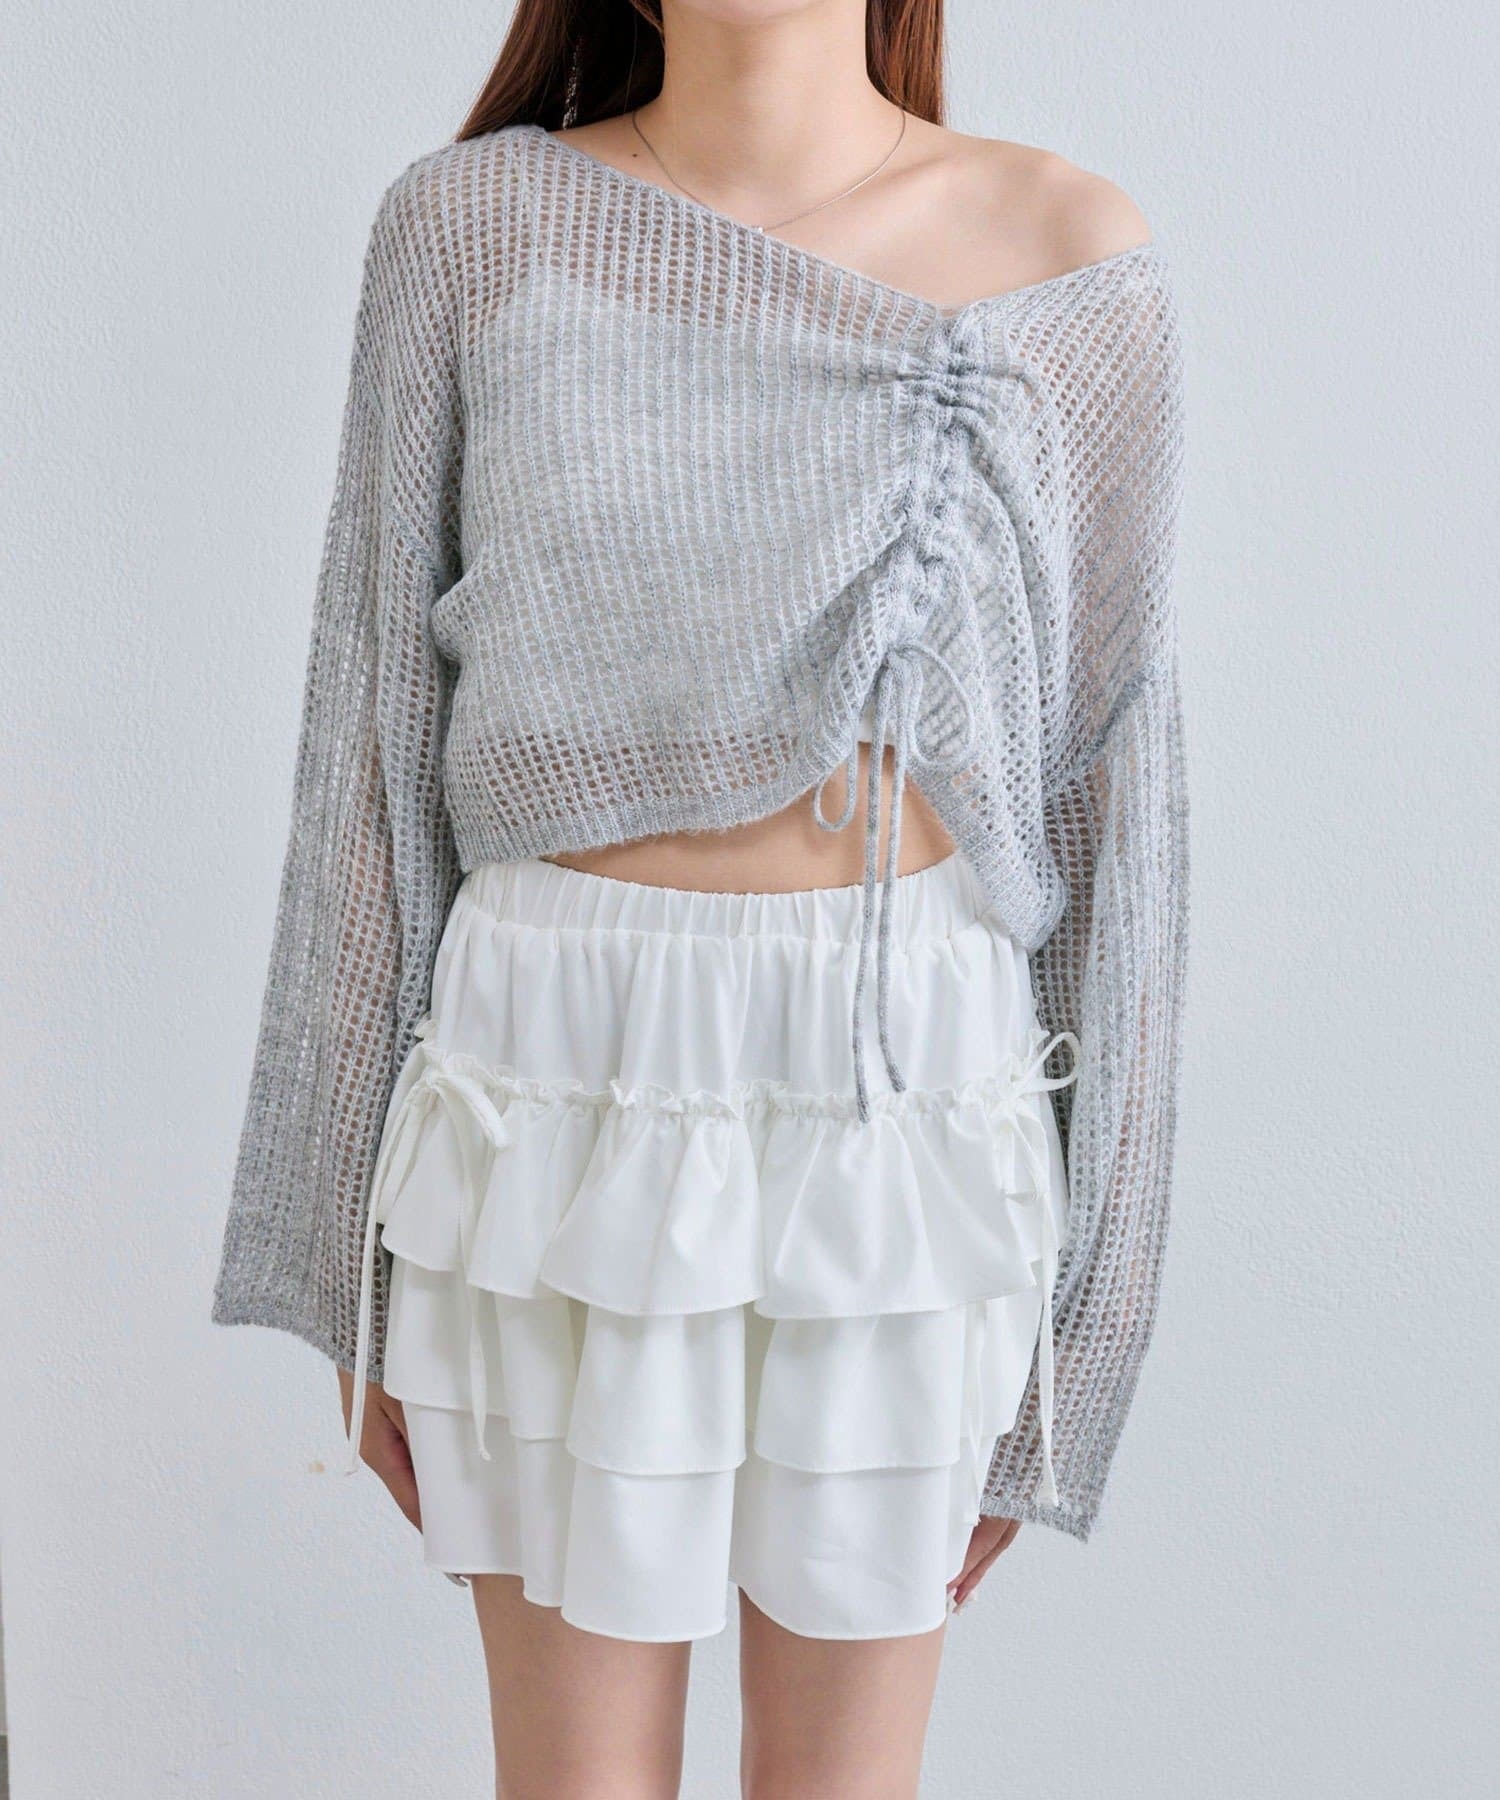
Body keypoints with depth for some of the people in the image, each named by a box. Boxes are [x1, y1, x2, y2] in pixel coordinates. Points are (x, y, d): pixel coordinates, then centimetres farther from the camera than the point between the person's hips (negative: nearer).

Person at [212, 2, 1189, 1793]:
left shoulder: (1072, 255, -1)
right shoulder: (468, 226, -1)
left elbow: (1112, 784, 1)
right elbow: (372, 742, 2)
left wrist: (1071, 1322, 3)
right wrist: (357, 1251, 4)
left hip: (906, 1103, 0)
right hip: (561, 1092, 0)